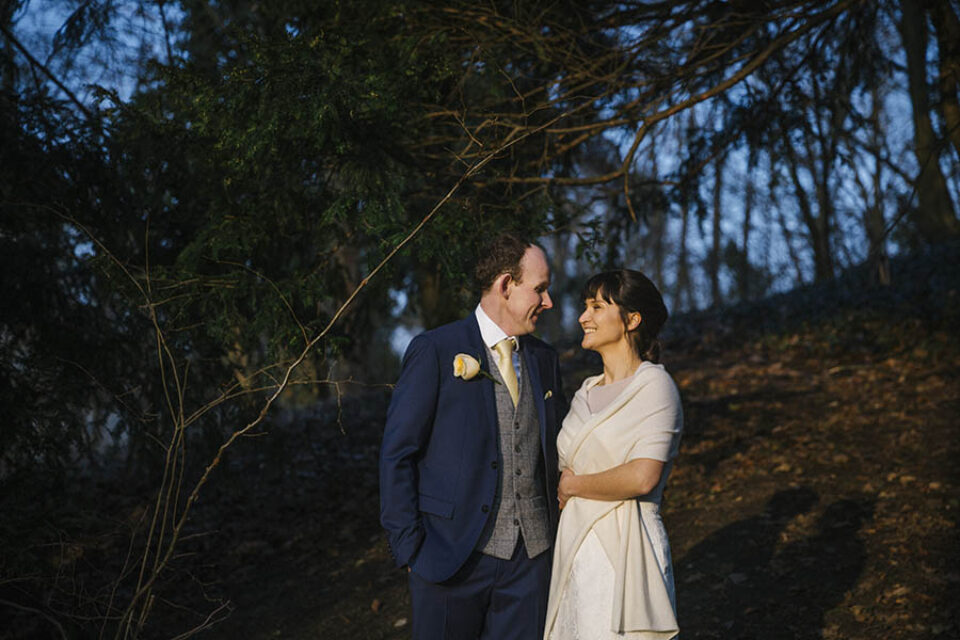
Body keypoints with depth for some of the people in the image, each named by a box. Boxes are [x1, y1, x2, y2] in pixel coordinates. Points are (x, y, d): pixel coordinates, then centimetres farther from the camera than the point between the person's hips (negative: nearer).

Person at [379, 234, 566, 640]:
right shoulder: (435, 351, -7)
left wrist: (556, 535, 8)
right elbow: (397, 454, -7)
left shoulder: (544, 359, 11)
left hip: (530, 556, 5)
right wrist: (408, 546, -9)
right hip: (452, 553, -5)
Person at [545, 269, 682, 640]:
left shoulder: (654, 385, -7)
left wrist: (573, 486, -7)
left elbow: (642, 478, -19)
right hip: (576, 549, 7)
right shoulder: (587, 392, 14)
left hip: (624, 549, -7)